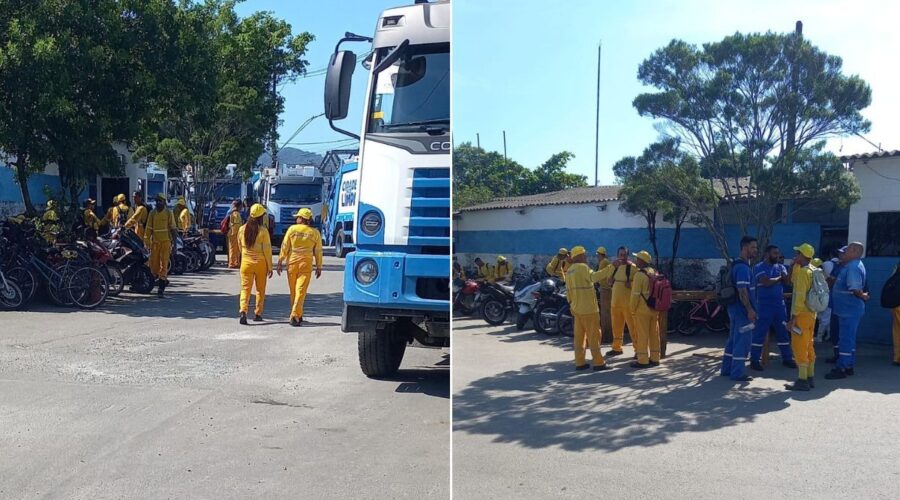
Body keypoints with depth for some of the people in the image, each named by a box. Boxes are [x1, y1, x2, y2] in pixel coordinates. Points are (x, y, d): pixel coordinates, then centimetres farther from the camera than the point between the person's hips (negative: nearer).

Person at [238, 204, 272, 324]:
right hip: (260, 263, -2)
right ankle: (258, 314, 18)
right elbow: (267, 250, -9)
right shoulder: (263, 231, -11)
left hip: (246, 262, 2)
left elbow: (240, 247, 13)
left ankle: (243, 311, -19)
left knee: (245, 288, 2)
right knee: (260, 289, 13)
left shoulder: (242, 229, 2)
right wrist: (270, 267, -2)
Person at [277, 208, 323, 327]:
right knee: (301, 291, -3)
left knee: (293, 291, 14)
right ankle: (295, 316, -13)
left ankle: (298, 315, 23)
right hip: (306, 263, 0)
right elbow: (318, 251, 4)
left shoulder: (292, 229, -2)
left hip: (292, 262, 1)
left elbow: (284, 247, -2)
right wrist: (319, 267, 12)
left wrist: (280, 262, 5)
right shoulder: (315, 232, 1)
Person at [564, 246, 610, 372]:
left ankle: (579, 362, 12)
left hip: (577, 308, 8)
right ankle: (598, 363, 1)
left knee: (579, 335, 10)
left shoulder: (569, 270, 14)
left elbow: (568, 290, 16)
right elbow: (593, 277, -31)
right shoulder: (582, 267, -12)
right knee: (594, 335, -2)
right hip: (588, 308, -8)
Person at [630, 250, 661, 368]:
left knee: (642, 335, -2)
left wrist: (633, 310, -8)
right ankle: (654, 358, 18)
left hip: (642, 310, -7)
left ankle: (643, 360, 2)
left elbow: (635, 294, -16)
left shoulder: (639, 274, -14)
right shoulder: (655, 273, 9)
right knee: (654, 334, 11)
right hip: (654, 309, 7)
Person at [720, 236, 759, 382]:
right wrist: (750, 310, -22)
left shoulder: (737, 265, 14)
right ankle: (738, 373, 1)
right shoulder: (743, 267, -18)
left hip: (735, 308, 10)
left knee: (734, 339, 16)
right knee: (743, 341, -4)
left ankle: (727, 369, 23)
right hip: (742, 309, -10)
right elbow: (742, 291, -23)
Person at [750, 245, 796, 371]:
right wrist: (779, 278, -4)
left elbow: (788, 279, -7)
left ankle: (787, 358, 22)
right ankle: (754, 360, 4)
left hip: (780, 305, 5)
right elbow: (766, 282, -20)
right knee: (760, 333, -2)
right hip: (764, 306, -5)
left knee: (783, 332, 11)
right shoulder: (759, 267, -6)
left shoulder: (780, 267, 10)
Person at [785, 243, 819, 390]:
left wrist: (793, 318, -20)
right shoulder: (813, 270, 10)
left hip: (802, 315, -9)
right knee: (808, 346, 16)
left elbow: (800, 297, -22)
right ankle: (810, 378, 23)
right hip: (811, 313, 9)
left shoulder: (803, 272, -18)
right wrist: (795, 265, 12)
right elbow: (793, 280, 24)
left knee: (799, 348, -3)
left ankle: (802, 381, -1)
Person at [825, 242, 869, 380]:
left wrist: (863, 296, -10)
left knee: (846, 339, -5)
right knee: (849, 339, 17)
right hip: (848, 310, 11)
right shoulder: (850, 266, 14)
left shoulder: (853, 267, -19)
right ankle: (849, 366, 26)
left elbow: (855, 289, -25)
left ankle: (841, 369, -1)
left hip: (850, 311, -11)